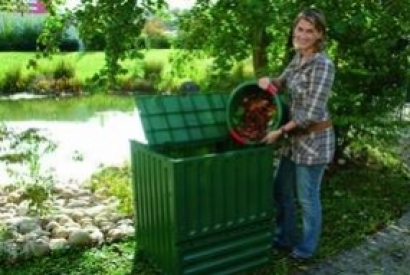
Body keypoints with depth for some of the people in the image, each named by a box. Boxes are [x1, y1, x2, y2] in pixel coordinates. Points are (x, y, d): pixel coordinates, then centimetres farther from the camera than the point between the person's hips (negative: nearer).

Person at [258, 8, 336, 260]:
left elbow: (311, 113, -24)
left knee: (307, 197, 8)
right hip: (295, 137, 9)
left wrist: (280, 132, -16)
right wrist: (268, 80, -4)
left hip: (314, 140, -8)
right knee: (281, 190, 19)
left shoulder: (322, 64, -21)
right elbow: (283, 83, 19)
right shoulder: (299, 57, 5)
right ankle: (285, 238, 39)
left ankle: (306, 248, 30)